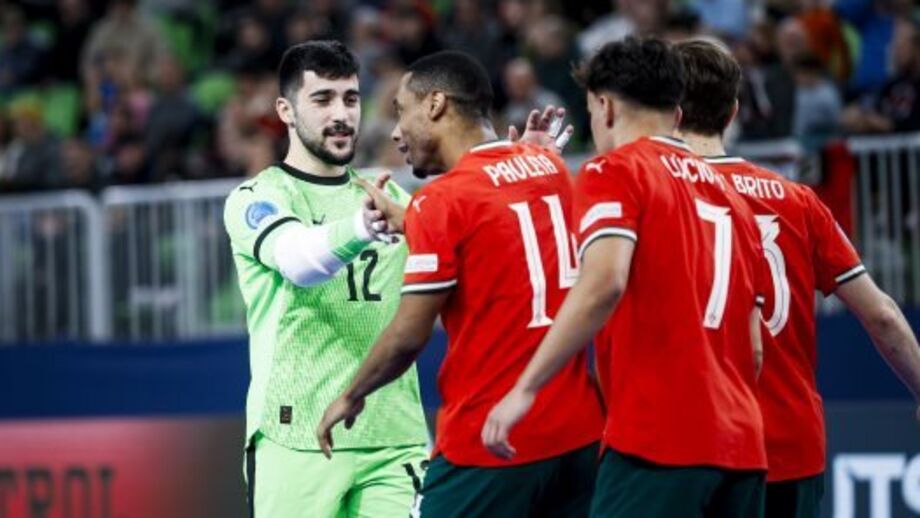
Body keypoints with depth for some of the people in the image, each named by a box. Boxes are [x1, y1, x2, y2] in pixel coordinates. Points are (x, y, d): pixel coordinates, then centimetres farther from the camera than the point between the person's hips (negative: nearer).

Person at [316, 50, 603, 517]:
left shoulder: (440, 202, -11)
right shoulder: (551, 167, 8)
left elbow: (408, 337, -11)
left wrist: (351, 397, 5)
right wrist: (407, 224, 24)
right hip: (578, 433, 6)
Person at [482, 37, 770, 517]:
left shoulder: (613, 172, 0)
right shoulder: (728, 194, 20)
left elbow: (603, 283, -19)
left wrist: (525, 389, -18)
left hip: (655, 441, -7)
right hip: (740, 447, 7)